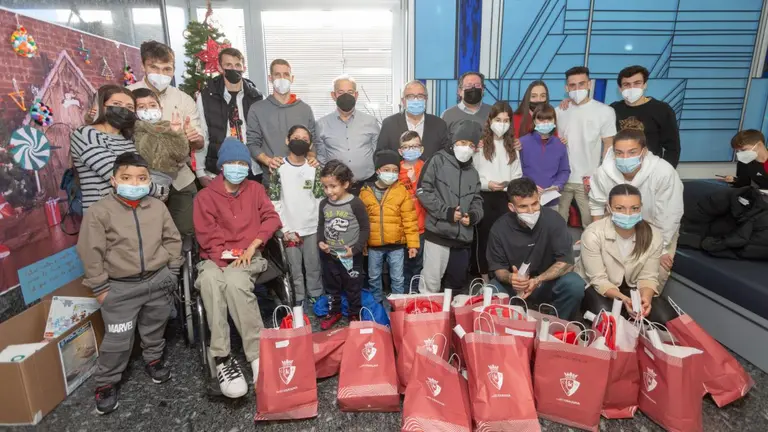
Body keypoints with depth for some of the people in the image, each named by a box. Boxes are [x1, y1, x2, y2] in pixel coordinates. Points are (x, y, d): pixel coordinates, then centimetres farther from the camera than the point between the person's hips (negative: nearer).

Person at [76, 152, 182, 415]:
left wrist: (172, 271, 4)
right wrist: (100, 287, -7)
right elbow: (91, 252, -9)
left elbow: (172, 239, 7)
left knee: (154, 327, 20)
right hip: (120, 287, -3)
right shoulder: (99, 212, -12)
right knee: (118, 339, 4)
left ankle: (154, 360, 44)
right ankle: (106, 383, 24)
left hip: (158, 280, 3)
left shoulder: (158, 208, -2)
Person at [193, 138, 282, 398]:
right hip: (215, 258, 1)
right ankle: (221, 358, -35)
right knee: (210, 280, -36)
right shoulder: (205, 196, 8)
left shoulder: (255, 189, 15)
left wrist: (252, 246, -9)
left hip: (248, 257, 0)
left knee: (235, 281, -35)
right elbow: (206, 236, 1)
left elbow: (271, 218, 4)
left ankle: (256, 355, -32)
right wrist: (229, 255, -11)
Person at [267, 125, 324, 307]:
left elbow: (320, 199, 5)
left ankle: (316, 298, 25)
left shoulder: (315, 169, 5)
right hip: (289, 230, -1)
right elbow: (274, 202, -4)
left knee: (314, 267, 10)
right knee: (295, 269, 7)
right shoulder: (278, 169, -1)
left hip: (312, 228, 1)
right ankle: (298, 301, 21)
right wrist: (284, 229, -8)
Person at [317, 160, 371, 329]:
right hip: (329, 256, 4)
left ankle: (355, 315, 33)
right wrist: (320, 241, -6)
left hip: (351, 257, -4)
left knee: (353, 288, 12)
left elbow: (365, 228, -11)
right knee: (332, 287, 20)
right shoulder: (324, 204, -2)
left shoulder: (355, 203, -16)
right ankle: (334, 312, 41)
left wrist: (355, 249, -18)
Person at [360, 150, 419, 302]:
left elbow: (409, 220, -4)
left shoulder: (402, 191, -5)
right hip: (373, 246, 2)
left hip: (396, 245, -1)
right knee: (374, 278, 17)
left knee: (397, 278, 11)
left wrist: (413, 243, -6)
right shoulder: (366, 192, -2)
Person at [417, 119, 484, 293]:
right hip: (438, 233, -6)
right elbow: (423, 191, -9)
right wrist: (447, 212, -14)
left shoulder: (473, 172, 17)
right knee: (431, 282, -3)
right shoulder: (438, 160, -2)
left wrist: (473, 215, -5)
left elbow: (477, 200, 18)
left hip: (463, 237, 6)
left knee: (457, 282, 14)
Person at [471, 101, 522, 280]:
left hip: (505, 197, 3)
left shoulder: (512, 146, 13)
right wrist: (486, 184, -17)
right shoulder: (480, 144, -2)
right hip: (484, 197, -3)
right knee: (483, 235, 4)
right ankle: (484, 276, 19)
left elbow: (517, 175, 11)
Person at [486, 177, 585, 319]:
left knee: (575, 285, -29)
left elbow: (566, 262, -19)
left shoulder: (553, 220, -19)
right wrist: (509, 278, -30)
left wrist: (538, 280, -32)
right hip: (515, 286, 1)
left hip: (549, 281, 0)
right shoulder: (499, 229, -15)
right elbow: (498, 267, -7)